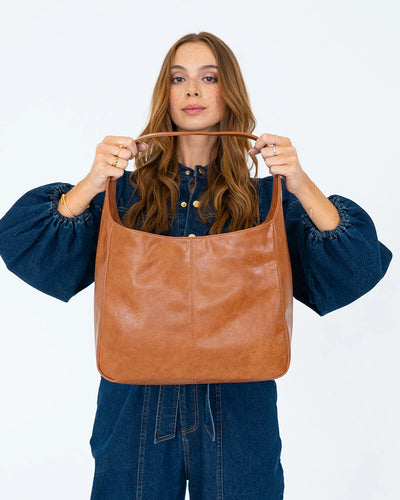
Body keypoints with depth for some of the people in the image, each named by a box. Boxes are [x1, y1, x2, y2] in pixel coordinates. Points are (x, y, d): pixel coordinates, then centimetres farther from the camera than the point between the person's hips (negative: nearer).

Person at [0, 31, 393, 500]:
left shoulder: (266, 198, -1)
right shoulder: (127, 191, 0)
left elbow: (359, 267, -9)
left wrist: (301, 186, -22)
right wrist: (91, 184, -22)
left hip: (237, 410, 0)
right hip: (138, 406, 1)